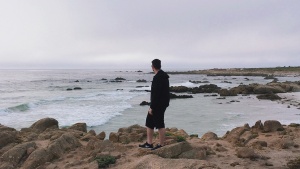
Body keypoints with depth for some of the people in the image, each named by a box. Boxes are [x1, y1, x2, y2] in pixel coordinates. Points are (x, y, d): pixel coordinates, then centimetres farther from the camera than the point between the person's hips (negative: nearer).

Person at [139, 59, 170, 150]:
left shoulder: (157, 78, -19)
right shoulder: (164, 76, 13)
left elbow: (156, 94, -24)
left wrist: (152, 107, -19)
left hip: (158, 105, -10)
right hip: (162, 104, 10)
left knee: (160, 124, -1)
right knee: (149, 122, 15)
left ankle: (161, 145, 10)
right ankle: (149, 143, 21)